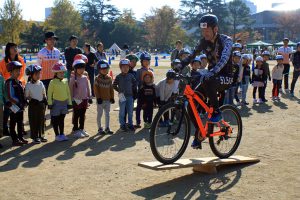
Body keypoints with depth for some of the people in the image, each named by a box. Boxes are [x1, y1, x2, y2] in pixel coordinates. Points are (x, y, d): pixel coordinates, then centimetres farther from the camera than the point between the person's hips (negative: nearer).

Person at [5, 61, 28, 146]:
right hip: (14, 107, -8)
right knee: (13, 123, 3)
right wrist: (17, 103, -17)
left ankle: (20, 137, 25)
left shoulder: (19, 82, 11)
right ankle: (14, 140, 7)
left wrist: (24, 102, 4)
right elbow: (10, 97, -17)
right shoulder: (9, 82, -13)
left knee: (20, 123, 15)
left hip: (21, 106, 8)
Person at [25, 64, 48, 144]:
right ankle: (35, 137, 9)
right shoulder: (28, 85, -9)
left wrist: (45, 99, -2)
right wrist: (32, 100, -22)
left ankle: (41, 135, 22)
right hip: (33, 105, -5)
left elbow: (44, 94, 14)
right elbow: (26, 96, -8)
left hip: (41, 104, 5)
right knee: (34, 121, 1)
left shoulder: (41, 83, 5)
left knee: (41, 121, 11)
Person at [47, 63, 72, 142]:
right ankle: (57, 135, 13)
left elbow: (68, 93, 11)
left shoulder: (65, 81, 6)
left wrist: (69, 102, 11)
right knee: (55, 120, 4)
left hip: (64, 103, 5)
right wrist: (50, 103, -11)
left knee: (62, 119, 14)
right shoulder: (53, 82, -9)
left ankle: (62, 134, 21)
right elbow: (49, 93, -8)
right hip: (56, 103, -4)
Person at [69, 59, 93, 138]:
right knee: (76, 115, 3)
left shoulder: (85, 78, 5)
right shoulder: (73, 79, -9)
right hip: (77, 100, -5)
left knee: (82, 115, 13)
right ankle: (75, 130, 11)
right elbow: (71, 90, -7)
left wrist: (89, 97, 12)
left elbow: (88, 88, 12)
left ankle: (81, 129, 24)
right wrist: (71, 99, -9)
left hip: (84, 99, 5)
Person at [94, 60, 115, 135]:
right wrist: (98, 98, -13)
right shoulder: (97, 78, -8)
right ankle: (100, 128, 13)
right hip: (101, 100, -4)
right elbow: (95, 89, -10)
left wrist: (112, 97, 7)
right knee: (99, 114, 4)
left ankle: (107, 128, 16)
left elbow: (111, 89, 9)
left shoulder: (109, 78, 6)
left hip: (108, 99, 4)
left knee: (107, 114, 9)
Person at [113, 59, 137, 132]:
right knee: (122, 112, 4)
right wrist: (119, 91, -6)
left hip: (130, 96, 3)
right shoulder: (118, 77, -6)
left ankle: (130, 124, 21)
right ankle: (122, 125, 13)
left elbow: (135, 83, 15)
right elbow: (114, 85, -2)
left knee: (130, 111, 9)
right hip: (122, 96, -3)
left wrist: (134, 90, 8)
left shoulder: (131, 76, 2)